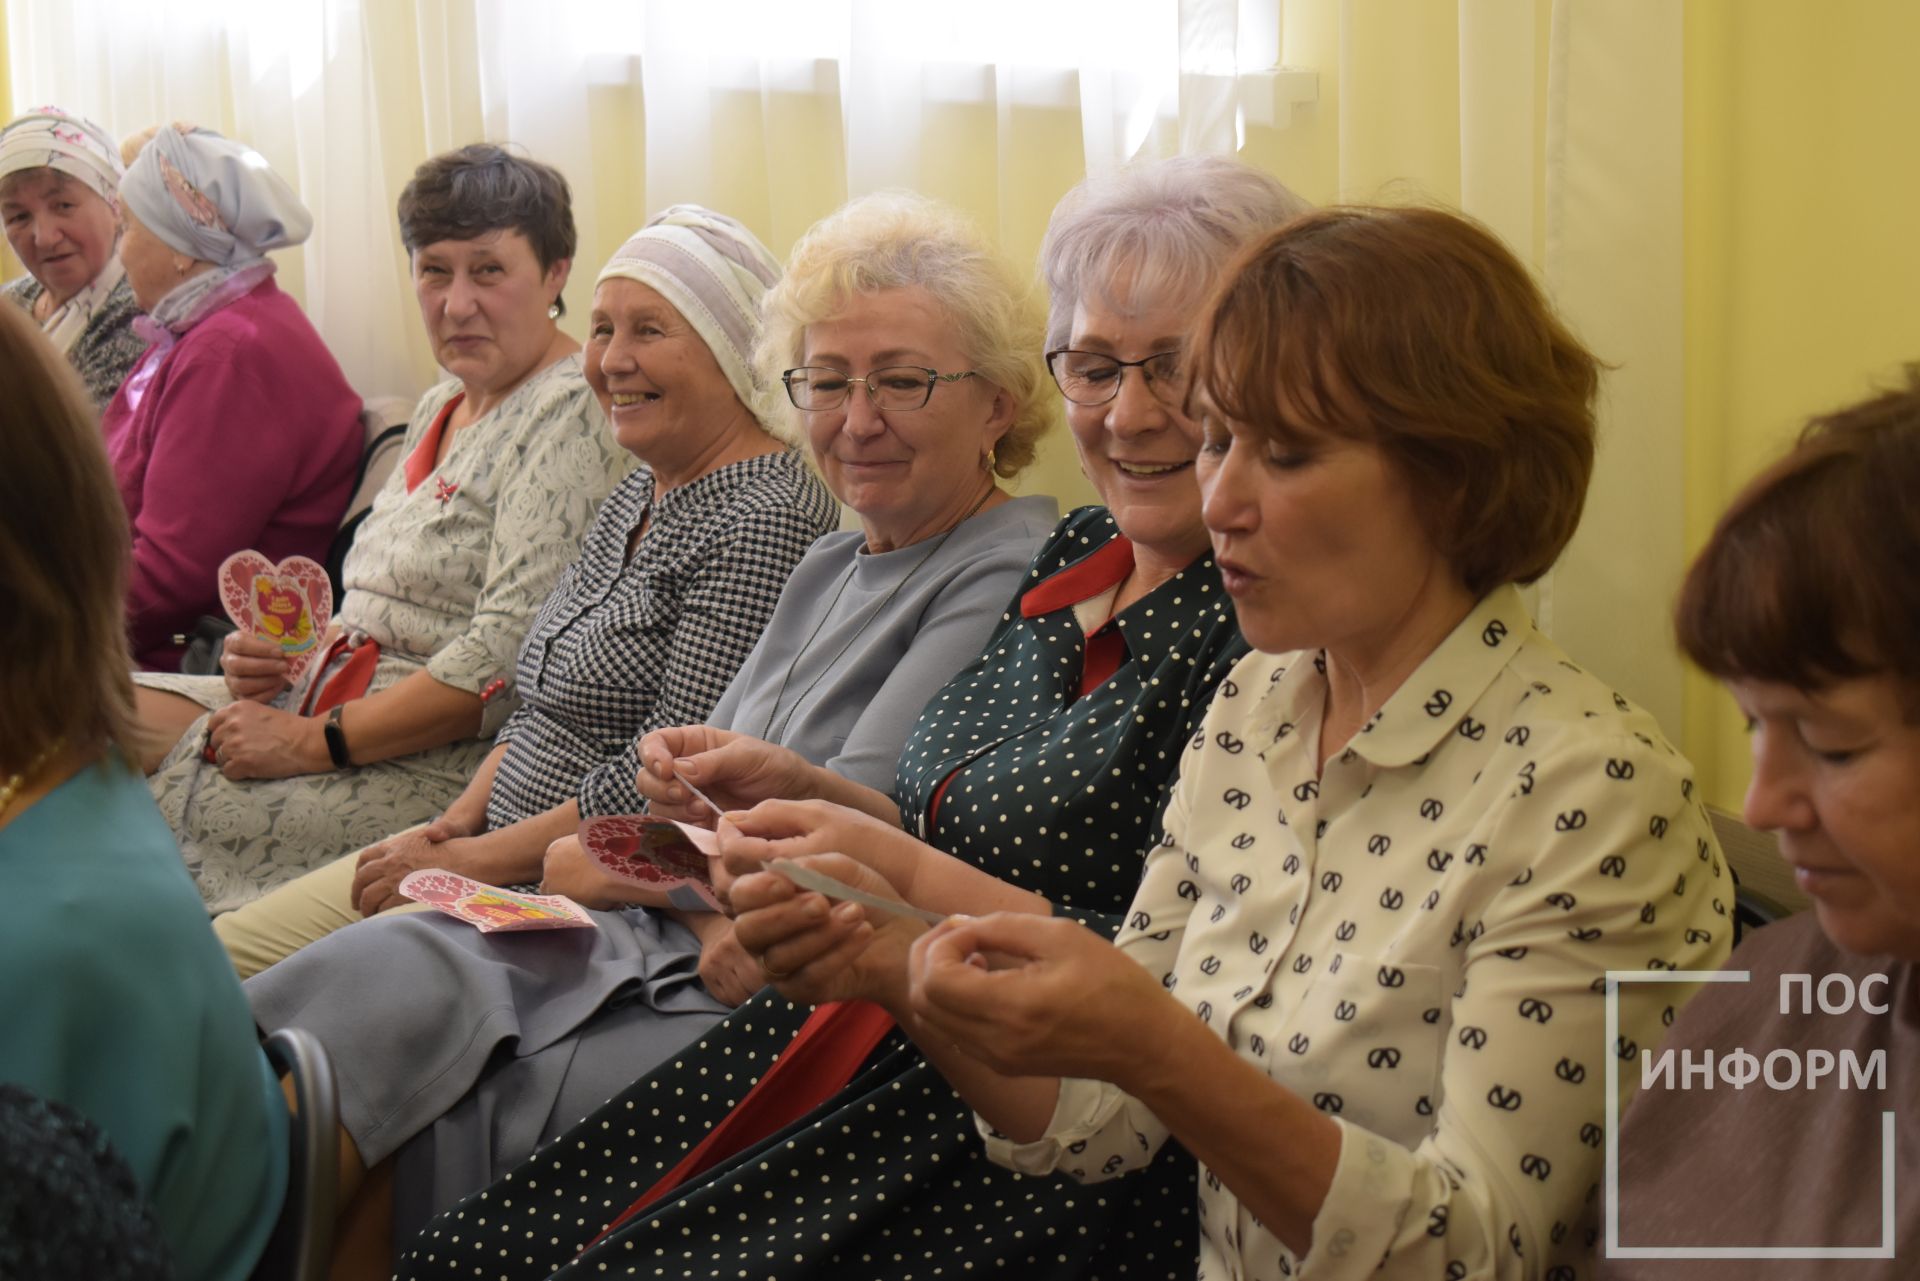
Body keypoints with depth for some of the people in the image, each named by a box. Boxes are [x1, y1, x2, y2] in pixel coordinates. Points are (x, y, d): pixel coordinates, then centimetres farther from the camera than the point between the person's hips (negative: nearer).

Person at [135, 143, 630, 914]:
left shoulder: (569, 413, -12)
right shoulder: (439, 409, 17)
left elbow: (510, 653, -21)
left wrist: (314, 741, -18)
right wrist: (278, 656, 2)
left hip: (443, 763, -9)